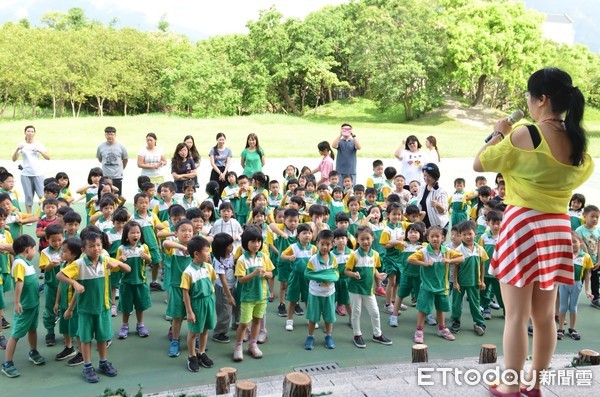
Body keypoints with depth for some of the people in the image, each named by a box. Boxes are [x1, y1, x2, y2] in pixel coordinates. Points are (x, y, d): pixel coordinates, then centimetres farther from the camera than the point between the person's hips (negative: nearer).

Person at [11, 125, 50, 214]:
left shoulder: (39, 144, 6)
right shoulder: (22, 145, 5)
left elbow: (48, 157, 2)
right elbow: (14, 159, -1)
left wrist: (40, 151, -13)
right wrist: (17, 149, -16)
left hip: (38, 173, 0)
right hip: (25, 174, 0)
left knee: (42, 195, -6)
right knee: (28, 196, 2)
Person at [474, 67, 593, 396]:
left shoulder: (524, 136, -14)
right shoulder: (579, 142, 6)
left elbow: (479, 164, -6)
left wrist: (499, 134, 9)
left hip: (523, 226, -7)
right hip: (557, 229, 7)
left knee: (517, 316, 2)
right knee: (544, 315, 14)